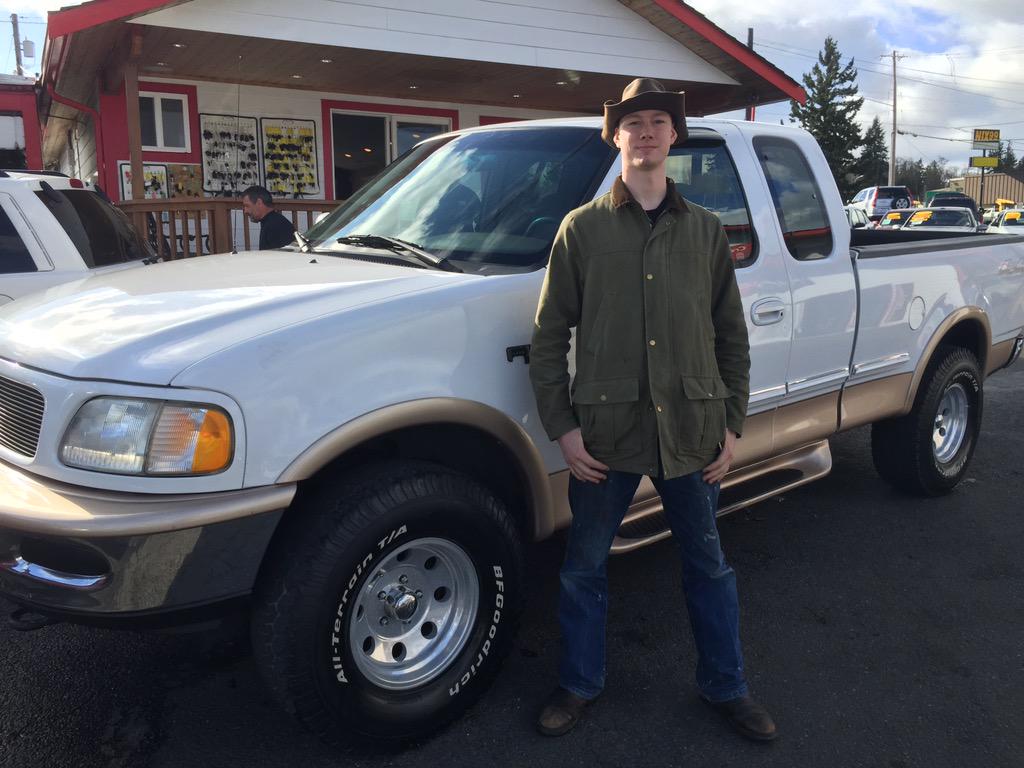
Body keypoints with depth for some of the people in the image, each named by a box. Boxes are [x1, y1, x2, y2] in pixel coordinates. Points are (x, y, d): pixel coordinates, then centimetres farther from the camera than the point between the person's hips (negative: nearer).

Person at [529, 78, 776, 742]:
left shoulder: (706, 231, 8)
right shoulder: (583, 228, 1)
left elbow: (732, 336, 11)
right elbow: (549, 335, 0)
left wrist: (732, 424, 5)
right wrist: (563, 427, -7)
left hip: (691, 430, 2)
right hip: (607, 430, -1)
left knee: (709, 562, 15)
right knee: (584, 565, 11)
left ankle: (726, 687, 36)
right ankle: (580, 685, 33)